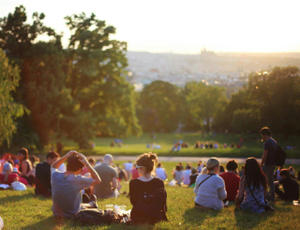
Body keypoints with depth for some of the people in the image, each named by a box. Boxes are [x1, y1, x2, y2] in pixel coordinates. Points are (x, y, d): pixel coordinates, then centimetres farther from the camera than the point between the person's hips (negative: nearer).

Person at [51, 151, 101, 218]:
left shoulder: (55, 176, -14)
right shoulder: (78, 180, -28)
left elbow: (53, 166, 11)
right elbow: (97, 180, -15)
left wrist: (66, 156, -2)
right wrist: (87, 164, -16)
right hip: (72, 215, -5)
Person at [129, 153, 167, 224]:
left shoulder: (133, 183, -16)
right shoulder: (159, 183, -13)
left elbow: (133, 202, 0)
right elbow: (163, 204, -4)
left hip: (137, 219, 1)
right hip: (155, 218, -1)